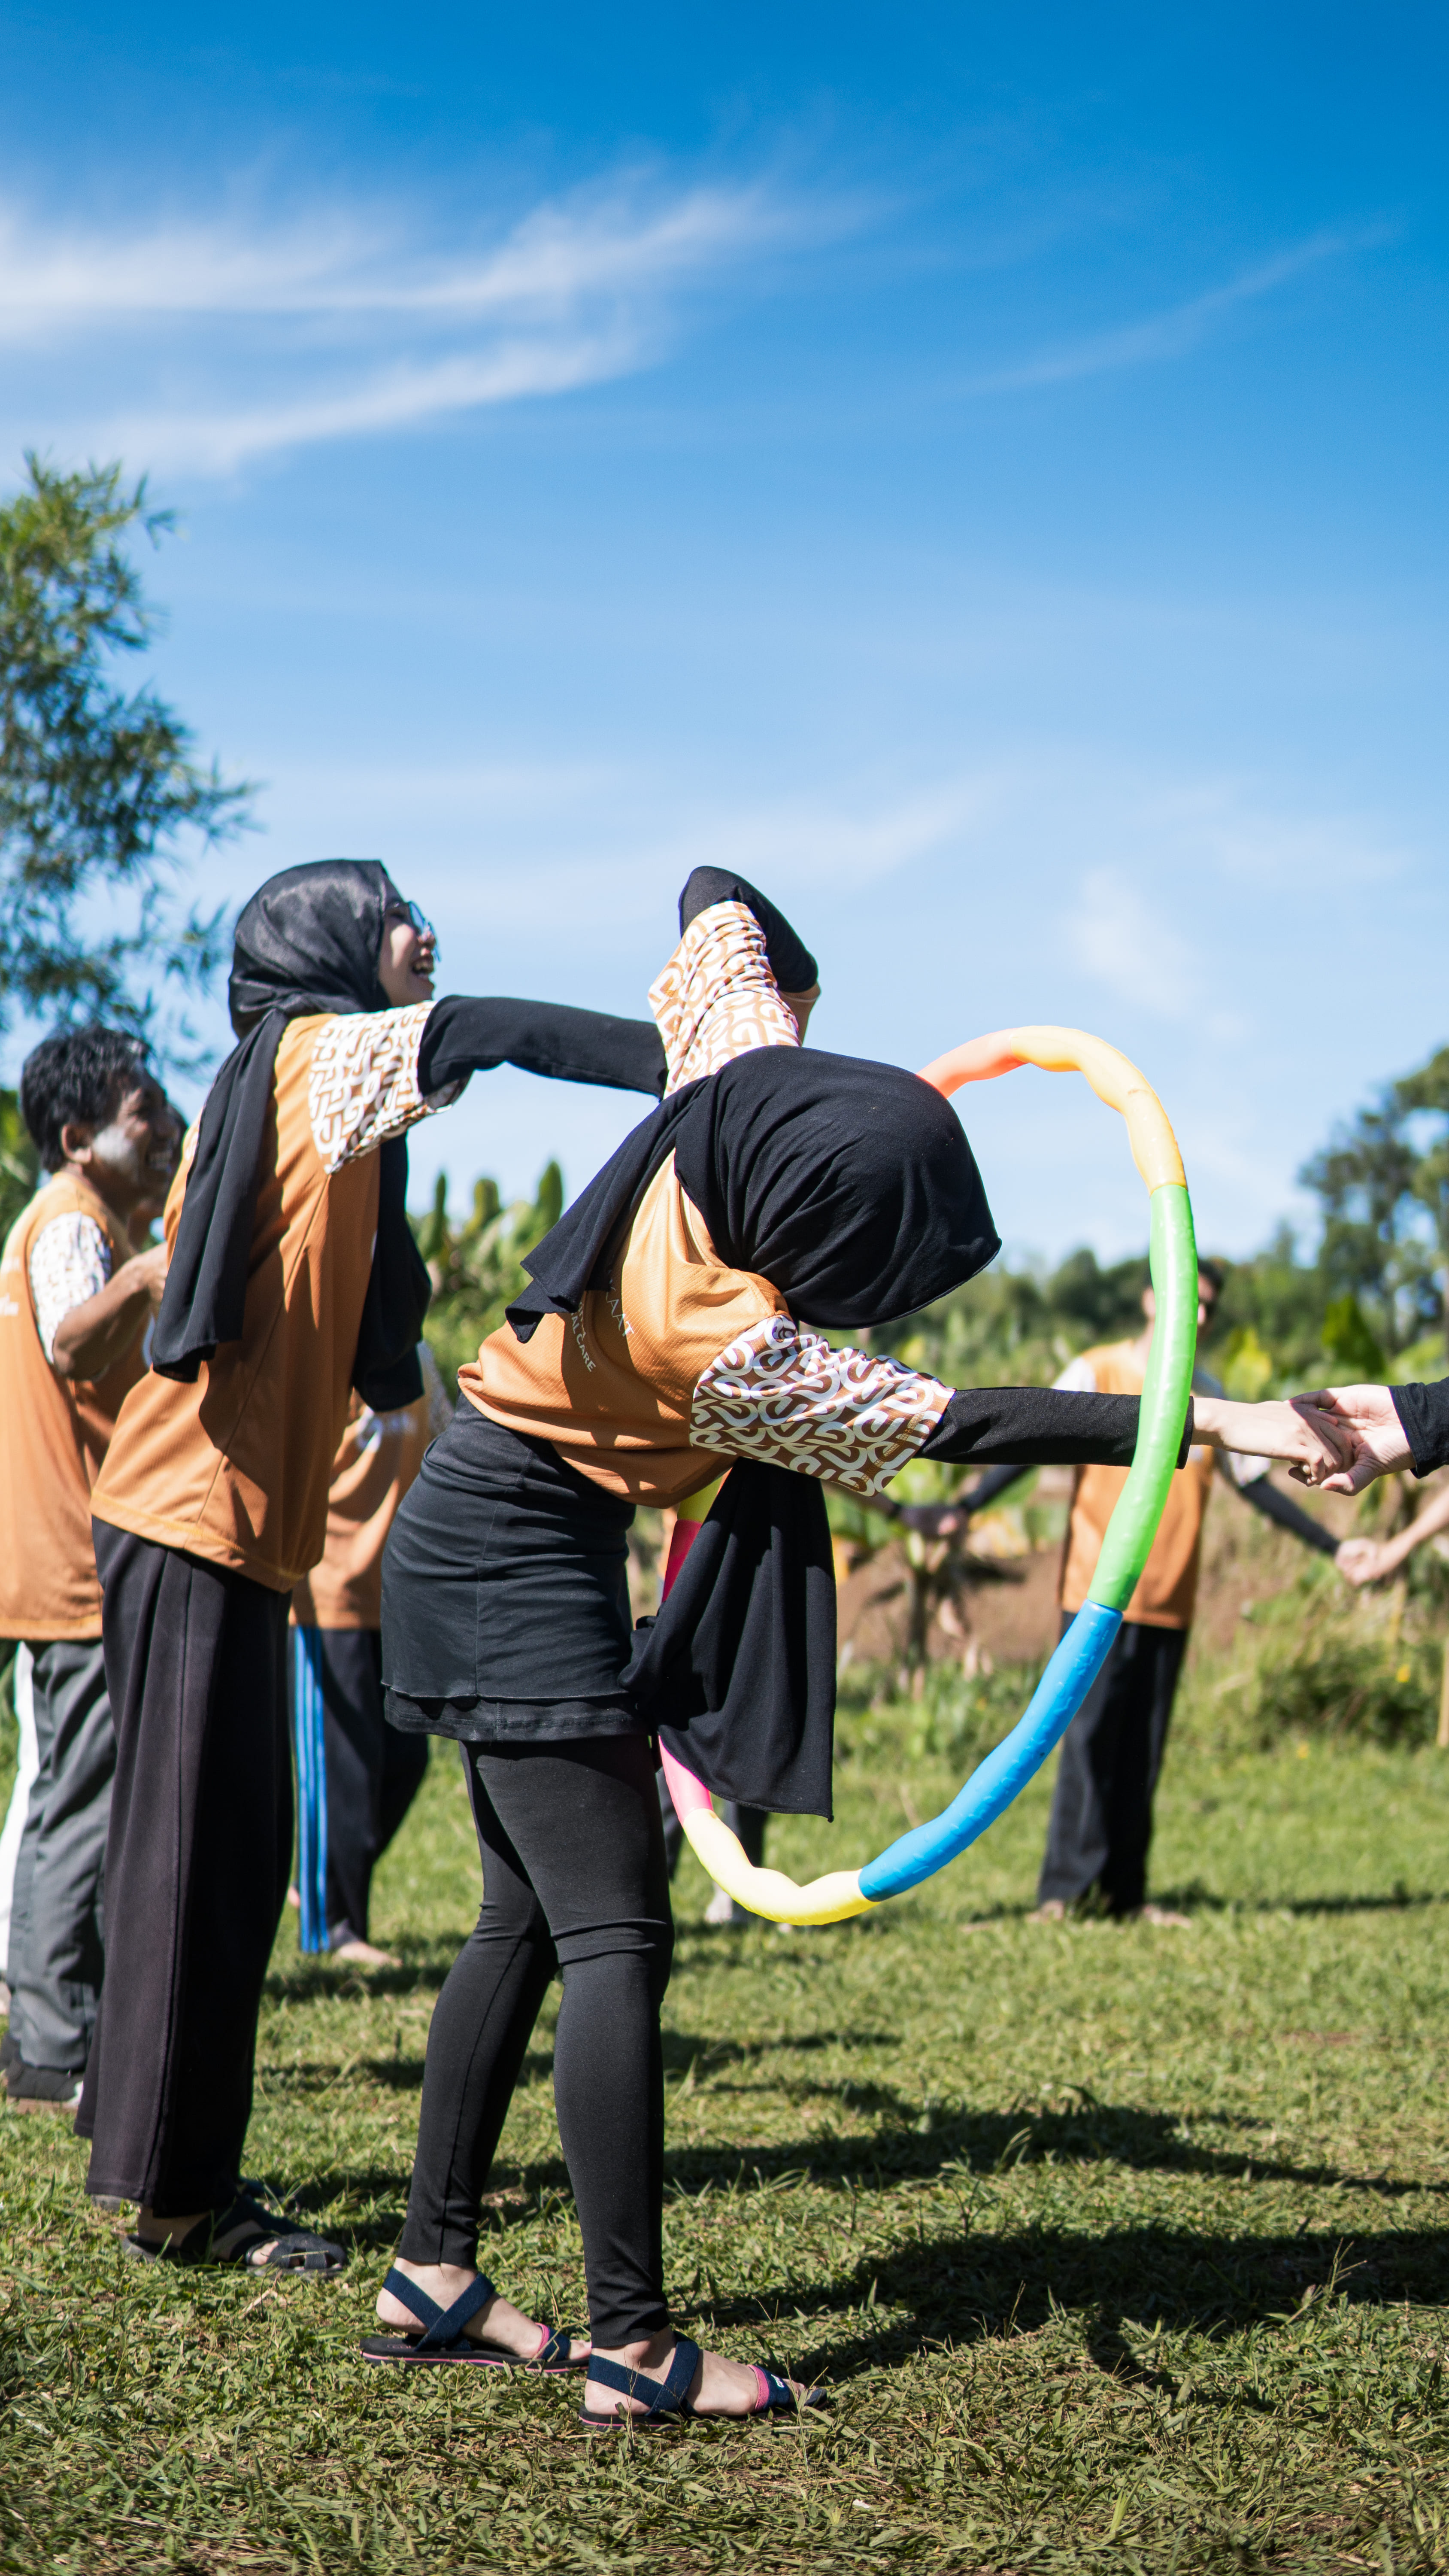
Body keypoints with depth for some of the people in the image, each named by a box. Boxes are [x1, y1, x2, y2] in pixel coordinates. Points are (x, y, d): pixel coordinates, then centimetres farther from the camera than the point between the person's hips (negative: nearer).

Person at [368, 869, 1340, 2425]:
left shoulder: (740, 1075, -11)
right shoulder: (727, 1345, -31)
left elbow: (720, 898, 4)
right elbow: (951, 1421, -32)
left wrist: (793, 997, 21)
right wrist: (1214, 1424, -34)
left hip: (489, 1539, 10)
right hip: (522, 1562, -10)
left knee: (527, 1918, 12)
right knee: (615, 1934, -10)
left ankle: (433, 2274, 17)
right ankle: (632, 2348, -9)